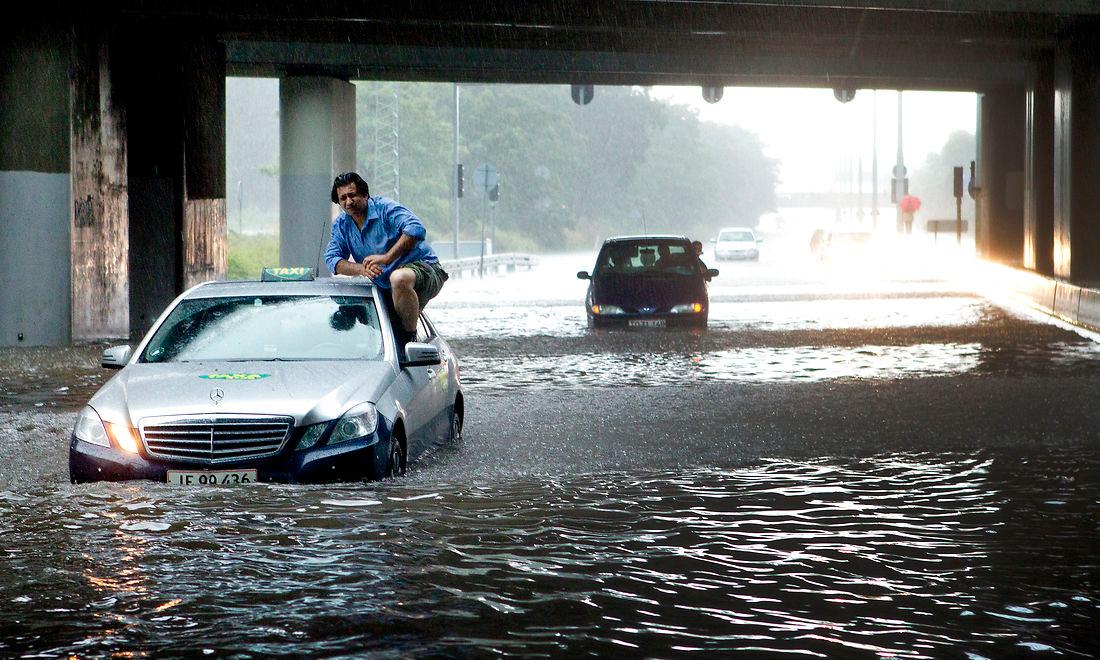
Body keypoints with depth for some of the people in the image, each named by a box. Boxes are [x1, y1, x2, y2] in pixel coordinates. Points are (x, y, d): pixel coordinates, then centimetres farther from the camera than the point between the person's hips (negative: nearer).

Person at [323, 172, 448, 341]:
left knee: (399, 278, -40)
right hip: (386, 289, 7)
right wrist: (362, 268, -22)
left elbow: (416, 229, -28)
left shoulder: (385, 208, -13)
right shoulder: (341, 225, 7)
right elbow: (331, 258, -3)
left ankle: (411, 338, -26)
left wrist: (387, 257, -37)